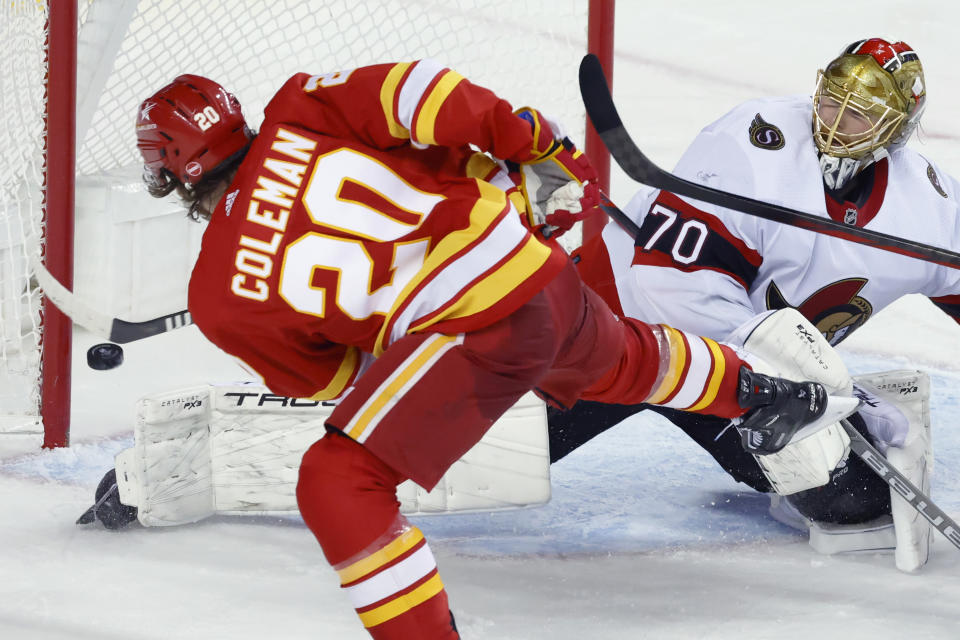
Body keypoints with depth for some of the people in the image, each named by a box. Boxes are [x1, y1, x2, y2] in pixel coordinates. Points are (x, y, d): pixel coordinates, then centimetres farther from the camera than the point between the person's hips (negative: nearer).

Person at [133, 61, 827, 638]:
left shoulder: (219, 295, 1)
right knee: (619, 361, 38)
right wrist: (529, 143, 6)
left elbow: (324, 376, 13)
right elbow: (414, 91, -5)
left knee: (338, 482, -4)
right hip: (544, 273, 7)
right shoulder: (297, 109, 5)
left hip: (474, 335, -7)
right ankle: (753, 392, 64)